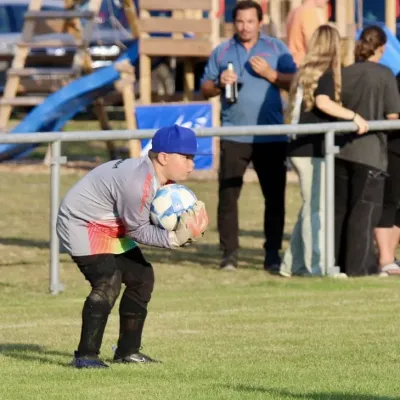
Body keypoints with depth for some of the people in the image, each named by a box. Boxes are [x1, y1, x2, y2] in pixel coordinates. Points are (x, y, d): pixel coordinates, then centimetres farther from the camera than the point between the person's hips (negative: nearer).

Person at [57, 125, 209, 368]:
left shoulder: (163, 178, -3)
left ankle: (127, 351, 22)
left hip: (110, 228, 11)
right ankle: (86, 355, -19)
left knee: (142, 277, 12)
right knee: (108, 282, -25)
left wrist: (187, 231, -19)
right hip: (81, 223, -11)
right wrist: (175, 239, -31)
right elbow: (138, 230, -24)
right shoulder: (137, 182, -32)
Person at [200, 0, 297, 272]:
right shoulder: (222, 52, 12)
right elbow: (205, 88, 12)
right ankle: (229, 254, 1)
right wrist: (219, 84, -8)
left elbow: (294, 83, 1)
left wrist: (268, 73, -11)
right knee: (227, 195, -4)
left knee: (275, 196, 1)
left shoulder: (276, 49, 8)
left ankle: (273, 254, 7)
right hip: (234, 136, 1)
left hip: (271, 137, -1)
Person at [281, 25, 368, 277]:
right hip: (312, 150, -8)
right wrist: (353, 116, -23)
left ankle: (294, 264, 17)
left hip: (300, 149, 8)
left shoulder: (306, 72, 15)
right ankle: (316, 265, -5)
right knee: (316, 208, -6)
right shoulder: (325, 72, -9)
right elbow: (323, 102, -24)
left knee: (310, 208, 14)